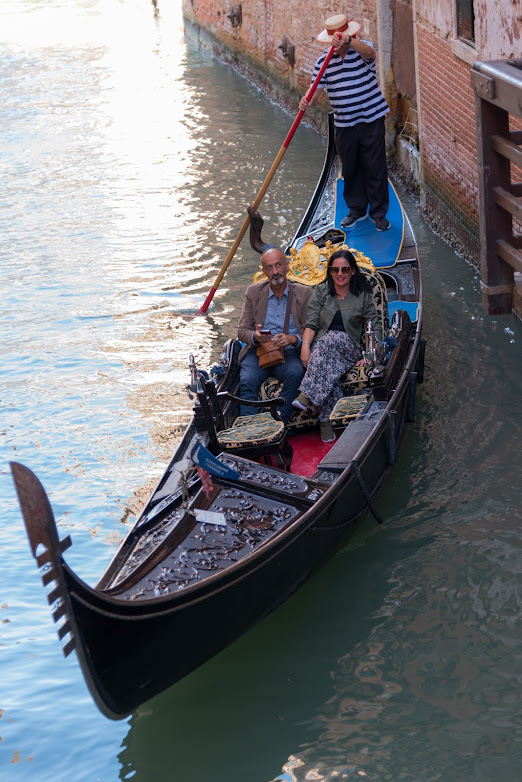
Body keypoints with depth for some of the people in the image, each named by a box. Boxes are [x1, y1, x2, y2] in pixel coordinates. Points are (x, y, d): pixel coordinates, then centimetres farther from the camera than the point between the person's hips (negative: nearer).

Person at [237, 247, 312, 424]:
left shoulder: (303, 293, 9)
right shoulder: (253, 292, 13)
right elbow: (242, 331, 10)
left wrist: (293, 339, -19)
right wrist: (255, 336, -15)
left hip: (289, 352, -1)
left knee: (295, 373, -34)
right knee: (247, 380, -31)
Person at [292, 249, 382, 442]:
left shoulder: (363, 295, 12)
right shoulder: (320, 292, 14)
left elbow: (375, 327, 6)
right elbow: (311, 323, 2)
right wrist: (305, 346, -18)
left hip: (349, 348, -1)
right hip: (320, 348, 1)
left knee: (331, 339, -37)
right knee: (328, 367, -37)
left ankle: (307, 394, -46)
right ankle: (325, 420, -42)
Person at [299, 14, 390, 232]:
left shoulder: (362, 49, -8)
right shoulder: (323, 61, 2)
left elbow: (369, 53, -33)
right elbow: (318, 88, -3)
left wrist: (348, 41, -51)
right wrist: (308, 101, -27)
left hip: (371, 120, -3)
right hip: (343, 124, 4)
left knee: (375, 168, 2)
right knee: (350, 169, 13)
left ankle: (379, 213, 13)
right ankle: (357, 209, 29)